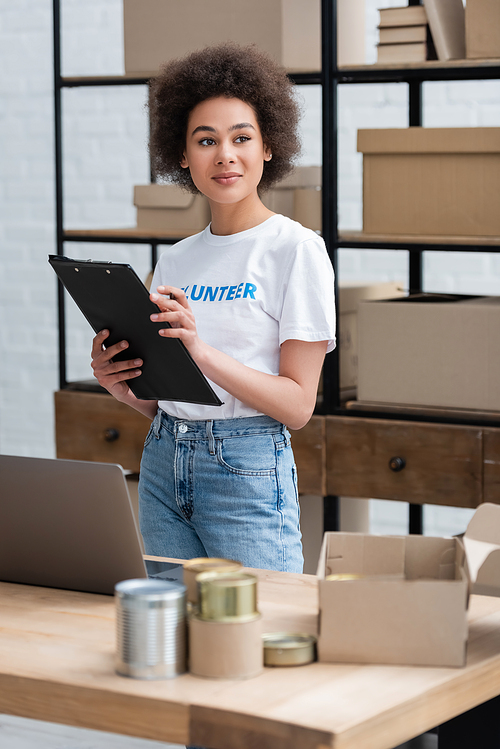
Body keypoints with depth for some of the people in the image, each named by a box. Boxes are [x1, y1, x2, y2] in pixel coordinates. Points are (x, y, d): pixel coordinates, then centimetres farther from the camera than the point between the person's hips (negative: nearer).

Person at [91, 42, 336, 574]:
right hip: (163, 465, 5)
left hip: (248, 471, -5)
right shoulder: (176, 260, 11)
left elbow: (297, 405, -12)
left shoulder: (296, 249, -6)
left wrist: (201, 350, -23)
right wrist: (121, 386, -5)